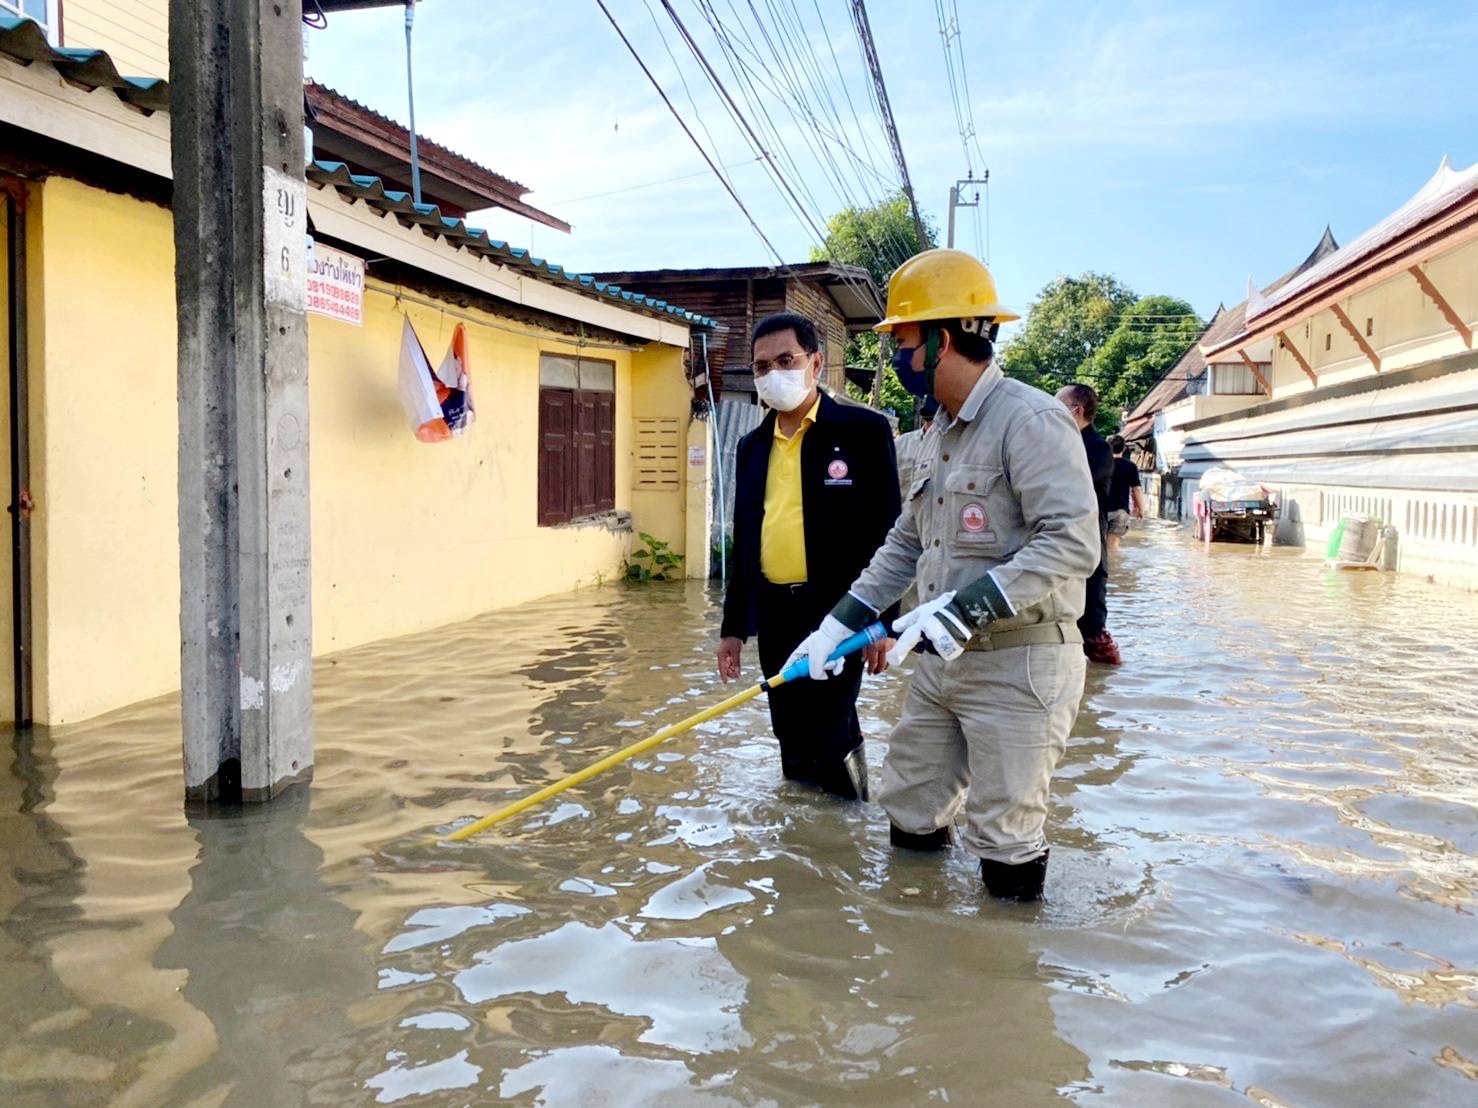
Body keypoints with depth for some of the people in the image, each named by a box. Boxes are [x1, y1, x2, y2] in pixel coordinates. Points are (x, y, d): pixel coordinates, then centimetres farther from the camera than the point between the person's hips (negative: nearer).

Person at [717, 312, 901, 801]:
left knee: (827, 738, -5)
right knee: (792, 739, 13)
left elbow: (887, 531, -7)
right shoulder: (752, 446, 12)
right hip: (774, 615, 6)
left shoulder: (863, 430, -5)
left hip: (838, 614, -5)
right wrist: (733, 626, 15)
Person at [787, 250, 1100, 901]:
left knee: (1005, 843, 3)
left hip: (1017, 668, -9)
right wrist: (841, 622, 12)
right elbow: (907, 543, 18)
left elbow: (1072, 544, -25)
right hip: (942, 662, 9)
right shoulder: (941, 433, 15)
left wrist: (965, 608, -29)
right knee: (908, 812, 17)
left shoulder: (1031, 420, -16)